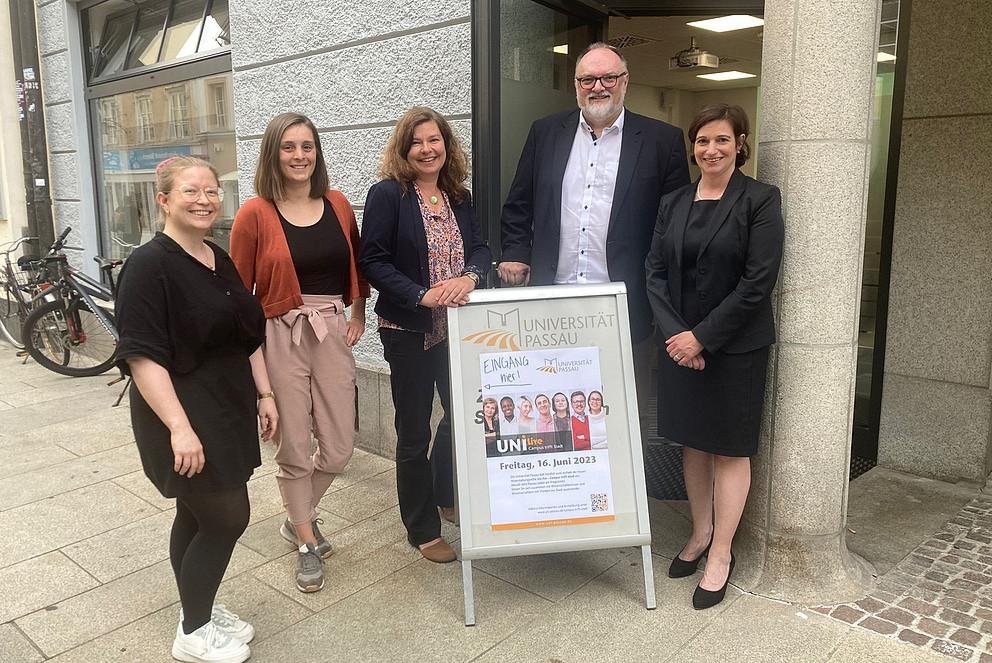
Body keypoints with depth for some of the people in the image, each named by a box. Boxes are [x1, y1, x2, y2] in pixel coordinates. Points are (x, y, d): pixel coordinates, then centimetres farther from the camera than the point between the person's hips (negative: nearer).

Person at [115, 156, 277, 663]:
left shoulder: (220, 260, 9)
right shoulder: (149, 265, -16)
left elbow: (248, 336, 16)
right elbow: (142, 355, -22)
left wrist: (265, 395, 13)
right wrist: (179, 427, -26)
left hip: (227, 410, 7)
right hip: (185, 417, -7)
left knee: (198, 516, 18)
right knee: (228, 518, -1)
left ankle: (198, 610, 34)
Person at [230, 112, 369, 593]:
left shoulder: (338, 206, 5)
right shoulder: (255, 214, -7)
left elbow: (355, 265, 19)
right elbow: (239, 290, -3)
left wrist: (357, 316, 9)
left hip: (332, 334, 4)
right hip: (280, 338, -4)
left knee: (339, 448, 9)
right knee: (294, 449, 7)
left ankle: (298, 519, 37)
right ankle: (307, 544, 28)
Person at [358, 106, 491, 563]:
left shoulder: (459, 197, 8)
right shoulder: (387, 194, -8)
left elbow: (481, 250, 4)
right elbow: (372, 261, -12)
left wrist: (469, 277, -18)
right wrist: (422, 295, -23)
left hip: (458, 326, 5)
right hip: (409, 332, -5)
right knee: (414, 431, 7)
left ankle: (447, 497, 42)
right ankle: (422, 530, 23)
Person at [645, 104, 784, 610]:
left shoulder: (760, 199, -7)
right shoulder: (673, 203, 7)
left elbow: (758, 281, -13)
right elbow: (656, 273, 4)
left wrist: (702, 337, -15)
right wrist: (674, 332, -11)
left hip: (734, 346, -4)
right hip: (679, 342, 5)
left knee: (730, 448, 6)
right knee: (692, 441, 14)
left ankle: (721, 552, 20)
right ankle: (700, 531, 33)